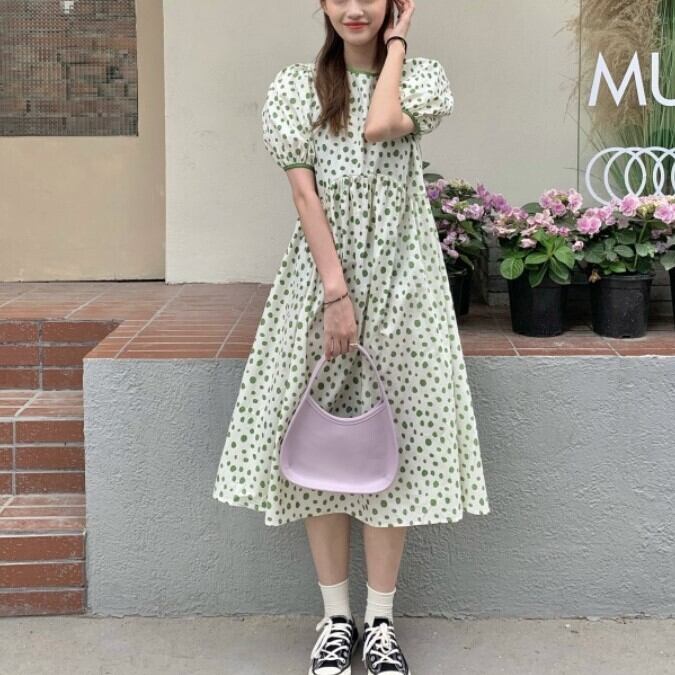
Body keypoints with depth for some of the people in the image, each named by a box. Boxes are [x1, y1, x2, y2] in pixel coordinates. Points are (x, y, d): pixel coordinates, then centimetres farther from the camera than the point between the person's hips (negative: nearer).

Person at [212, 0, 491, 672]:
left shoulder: (422, 76, 5)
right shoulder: (296, 86, 4)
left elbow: (380, 124, -18)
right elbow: (304, 193, -5)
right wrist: (335, 291, -14)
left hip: (401, 282, 0)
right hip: (319, 276, 0)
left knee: (391, 443, 2)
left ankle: (380, 620, 14)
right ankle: (336, 617, 16)